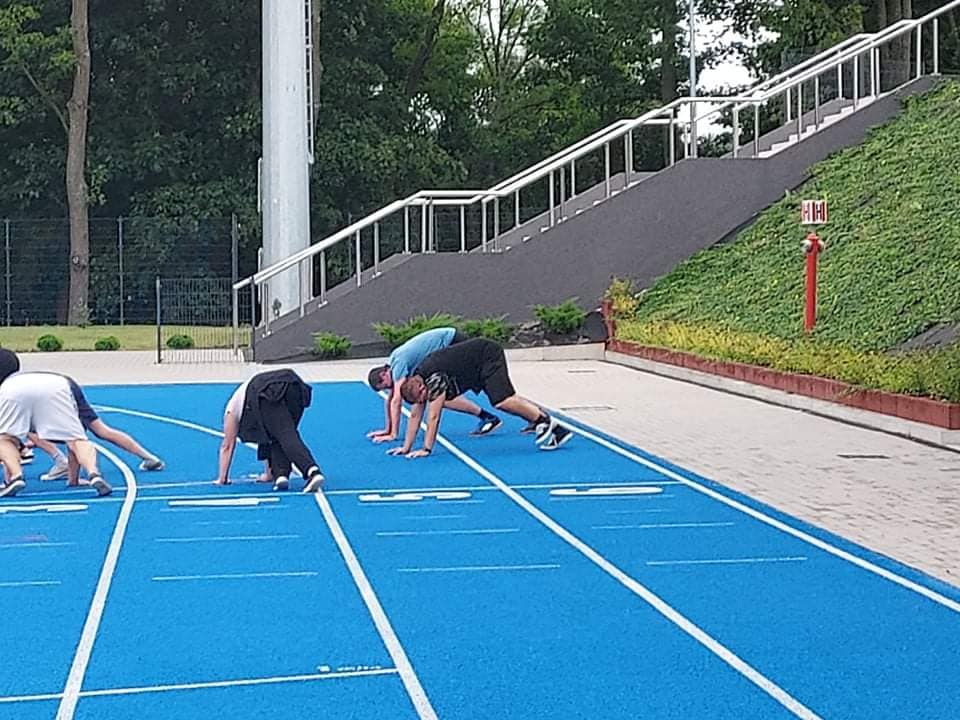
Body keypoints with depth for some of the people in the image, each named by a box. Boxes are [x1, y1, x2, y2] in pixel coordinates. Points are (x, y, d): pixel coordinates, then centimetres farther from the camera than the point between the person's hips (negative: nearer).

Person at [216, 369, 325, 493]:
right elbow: (269, 435, 51)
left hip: (266, 393, -5)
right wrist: (269, 473, 56)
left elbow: (227, 445, 35)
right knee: (277, 437, 17)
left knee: (286, 435, -16)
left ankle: (313, 472, -38)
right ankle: (280, 474, -8)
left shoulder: (232, 409, 36)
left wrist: (222, 478, 40)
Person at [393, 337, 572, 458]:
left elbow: (433, 417, -27)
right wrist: (406, 447, 4)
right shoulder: (415, 381, -3)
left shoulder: (435, 378, -29)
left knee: (502, 400, -25)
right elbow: (415, 415, 6)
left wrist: (426, 449, -23)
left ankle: (546, 421, -12)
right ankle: (558, 431, -1)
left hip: (488, 355, -8)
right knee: (509, 400, 2)